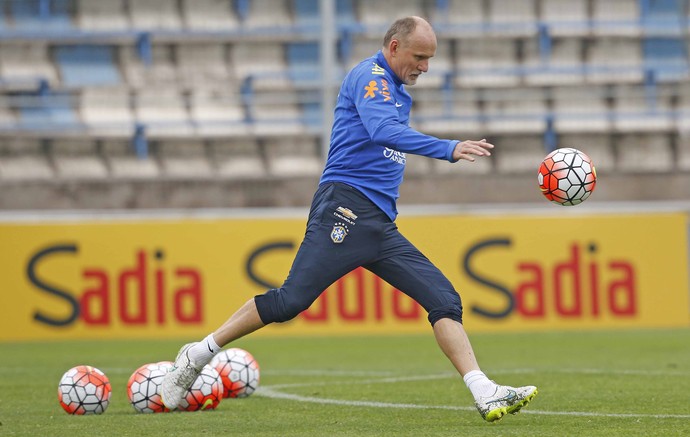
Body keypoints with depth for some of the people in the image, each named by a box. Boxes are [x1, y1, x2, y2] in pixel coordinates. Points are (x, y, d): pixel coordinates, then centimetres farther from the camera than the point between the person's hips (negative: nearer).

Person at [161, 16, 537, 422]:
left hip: (381, 225, 9)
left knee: (444, 298, -3)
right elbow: (383, 131, -25)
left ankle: (486, 395, -11)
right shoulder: (369, 76, -7)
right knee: (291, 300, -13)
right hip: (346, 209, -9)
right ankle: (199, 354, 1)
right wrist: (449, 149, -33)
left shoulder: (397, 92, 23)